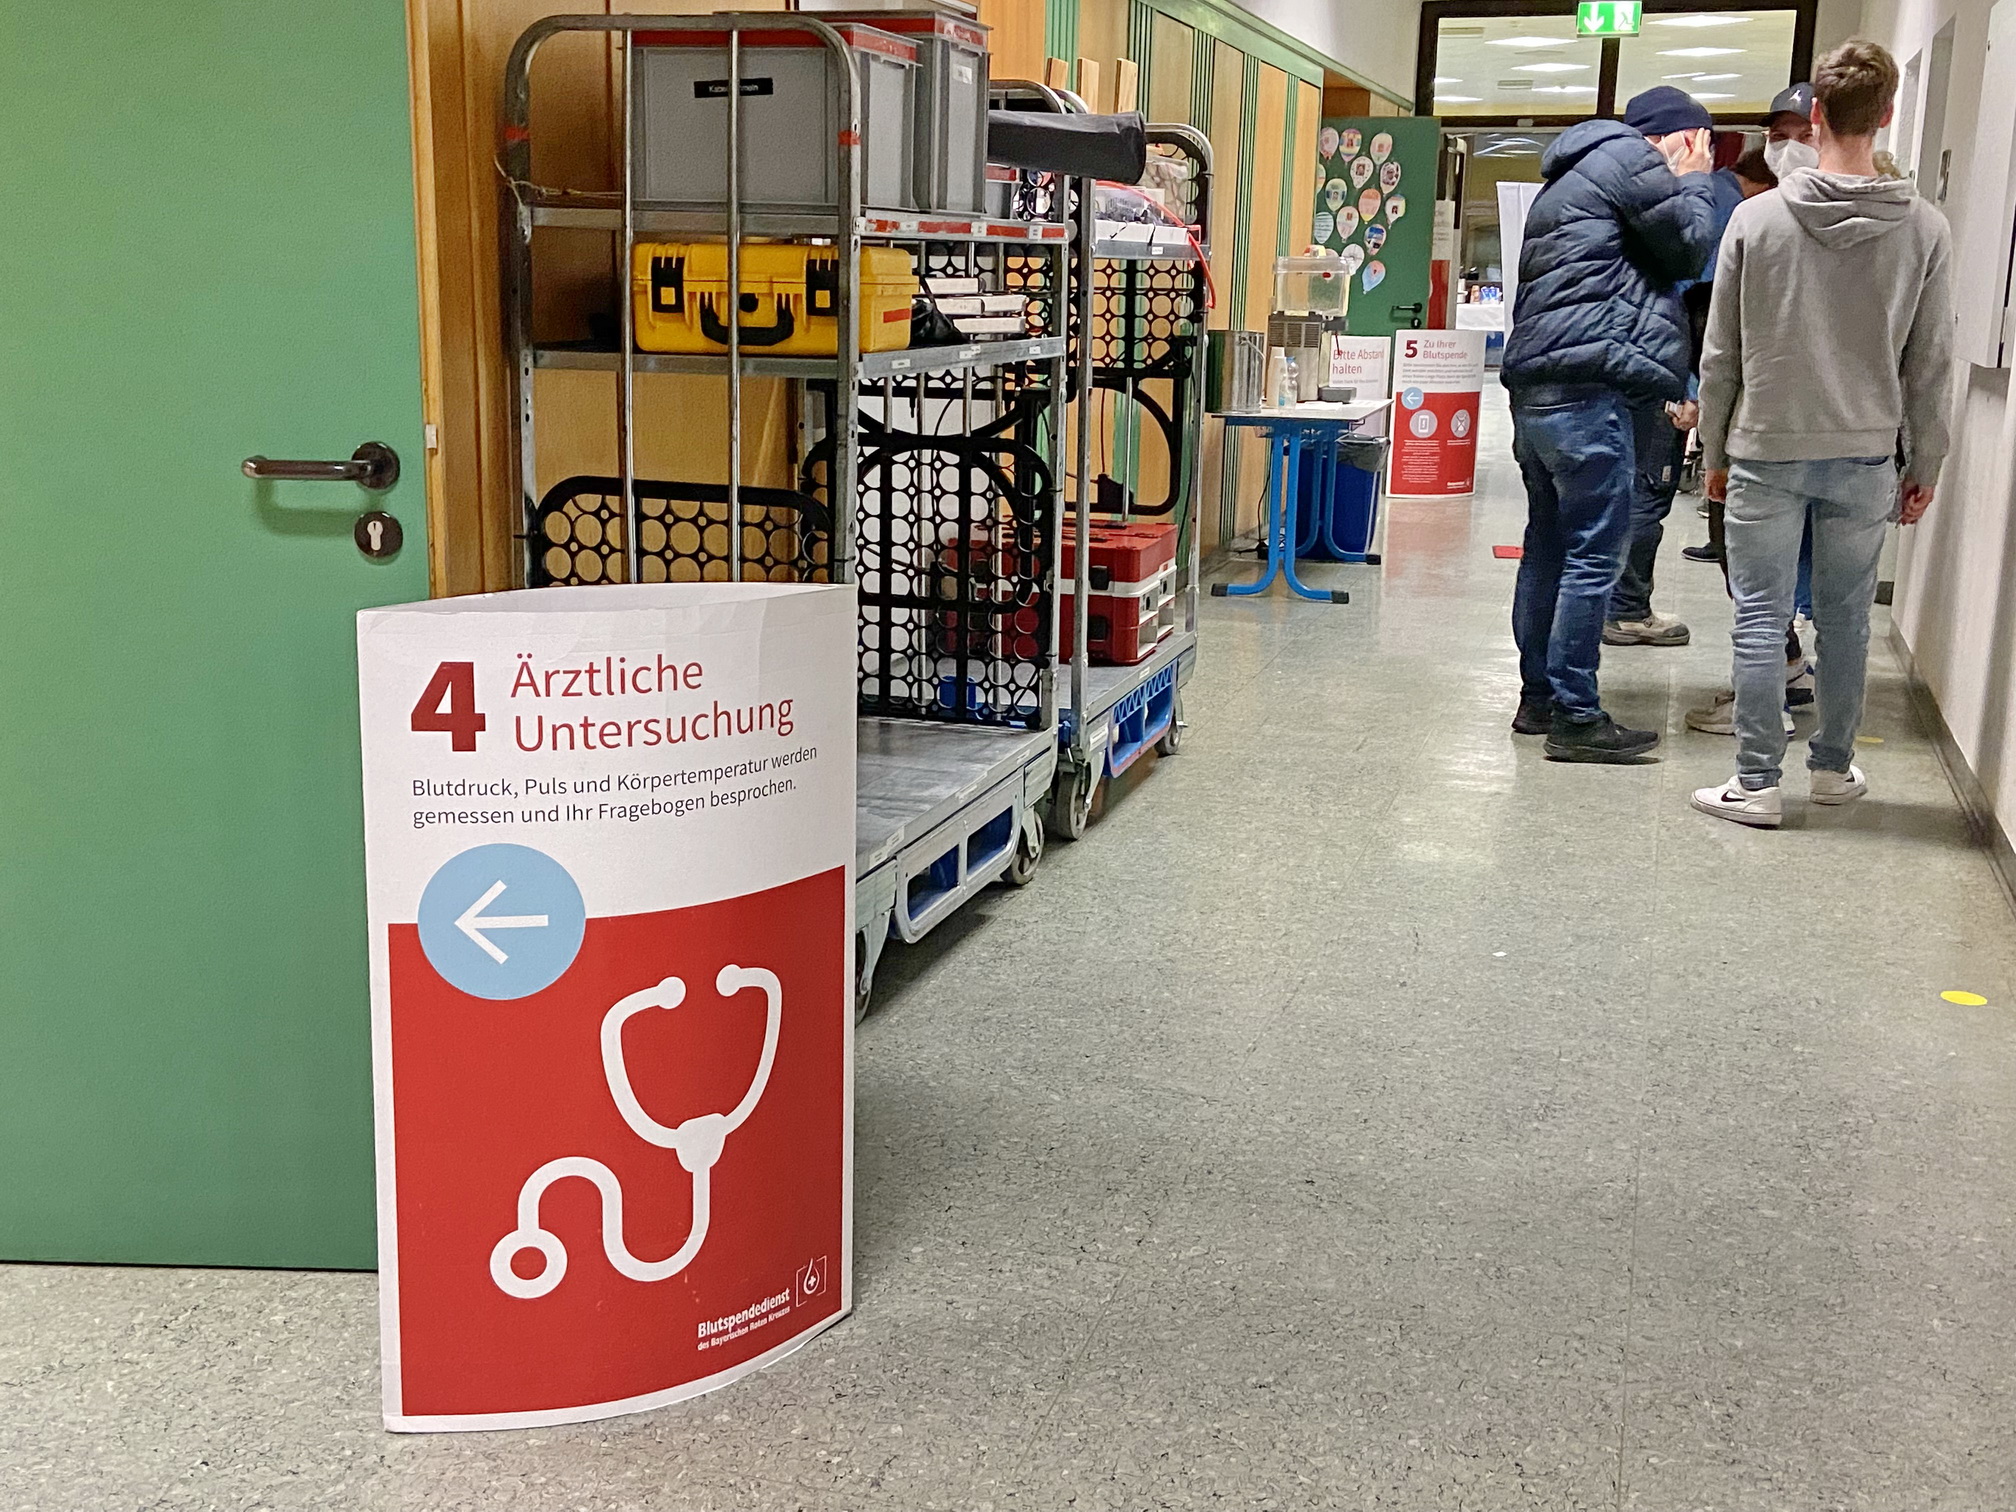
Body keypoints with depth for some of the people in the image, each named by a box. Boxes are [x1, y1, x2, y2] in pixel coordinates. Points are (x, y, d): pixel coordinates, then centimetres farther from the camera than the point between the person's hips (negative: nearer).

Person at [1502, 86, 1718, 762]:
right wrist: (1694, 181, 16)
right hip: (1587, 388, -10)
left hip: (1534, 384, 10)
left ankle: (1538, 698, 19)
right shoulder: (1628, 159, -3)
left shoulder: (1569, 179, 28)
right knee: (1594, 555, -8)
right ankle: (1575, 718, -8)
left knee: (1549, 547, 13)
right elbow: (1689, 248, 2)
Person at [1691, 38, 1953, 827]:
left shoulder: (1757, 217, -6)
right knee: (1845, 619, 14)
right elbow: (1930, 365, 1)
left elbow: (1721, 355, -1)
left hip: (1766, 452, -2)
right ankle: (1833, 767, 26)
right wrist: (1925, 465, 11)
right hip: (1866, 458, 2)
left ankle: (1757, 784, 5)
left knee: (1760, 620, 3)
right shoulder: (1924, 229, -3)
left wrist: (1714, 453, 9)